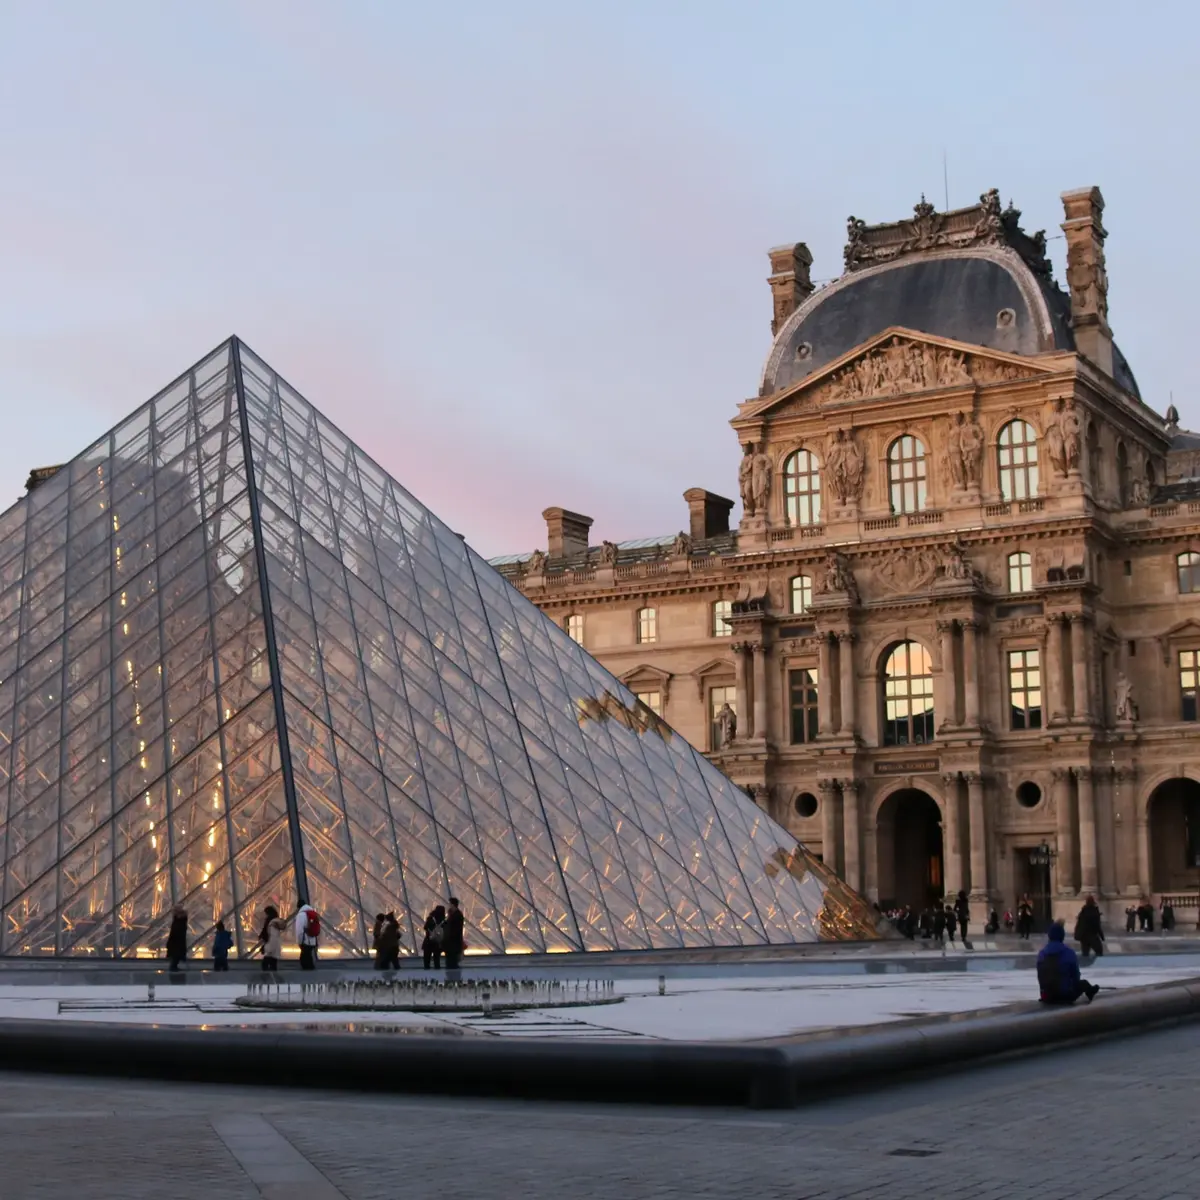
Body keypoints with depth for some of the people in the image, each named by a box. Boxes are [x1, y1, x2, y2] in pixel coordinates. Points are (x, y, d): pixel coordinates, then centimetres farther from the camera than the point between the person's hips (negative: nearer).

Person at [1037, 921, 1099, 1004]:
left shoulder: (1041, 953, -1)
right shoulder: (1069, 952, -12)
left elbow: (1040, 976, 6)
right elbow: (1075, 975, -2)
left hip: (1047, 997, 4)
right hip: (1066, 995, -4)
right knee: (1083, 983, 30)